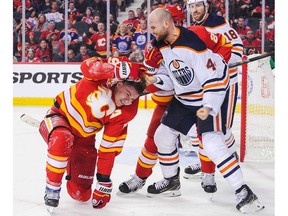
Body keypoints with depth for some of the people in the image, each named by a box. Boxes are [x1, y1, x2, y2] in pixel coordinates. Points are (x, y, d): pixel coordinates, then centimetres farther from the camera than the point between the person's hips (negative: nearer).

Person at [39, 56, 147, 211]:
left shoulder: (124, 113, -14)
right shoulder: (102, 76, -24)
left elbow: (109, 147, -10)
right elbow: (87, 66, -47)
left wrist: (104, 182, -11)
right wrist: (120, 68, -55)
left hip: (84, 137, 4)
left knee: (82, 195, 1)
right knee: (62, 139, -42)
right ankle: (52, 189, -22)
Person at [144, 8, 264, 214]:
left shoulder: (193, 43, -28)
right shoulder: (163, 45, -1)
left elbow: (215, 79, -28)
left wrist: (209, 108, -36)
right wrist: (156, 80, -8)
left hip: (211, 96, -9)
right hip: (184, 99, 9)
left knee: (212, 144, -21)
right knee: (163, 135, 10)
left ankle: (244, 192, -12)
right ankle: (171, 181, 30)